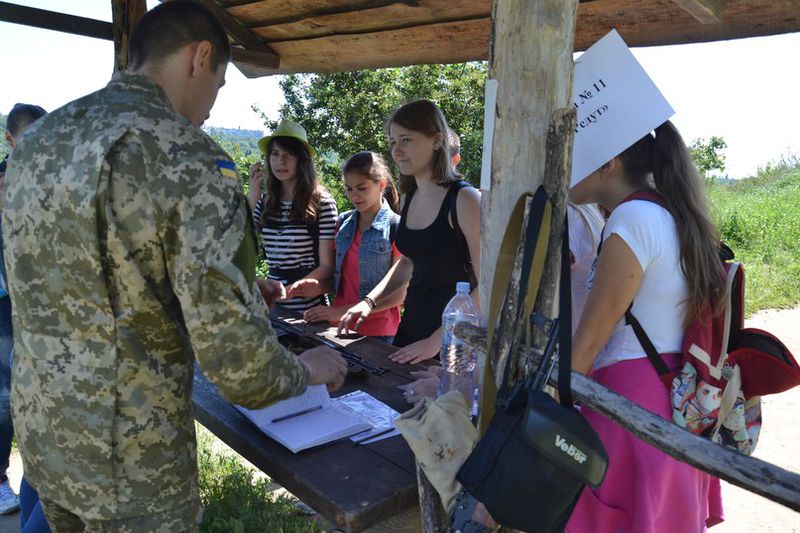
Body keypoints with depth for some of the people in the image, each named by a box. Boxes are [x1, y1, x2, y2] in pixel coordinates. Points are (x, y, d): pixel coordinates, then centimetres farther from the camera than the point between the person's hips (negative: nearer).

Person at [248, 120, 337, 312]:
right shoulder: (265, 200, 3)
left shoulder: (322, 202, -11)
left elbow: (327, 266, -11)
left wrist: (288, 291, -23)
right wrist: (252, 197, -7)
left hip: (307, 308, -4)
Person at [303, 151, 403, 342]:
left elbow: (398, 294, -14)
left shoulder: (395, 227, -12)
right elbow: (338, 275, 12)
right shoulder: (344, 222, 4)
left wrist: (341, 311, -18)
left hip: (376, 333, -4)